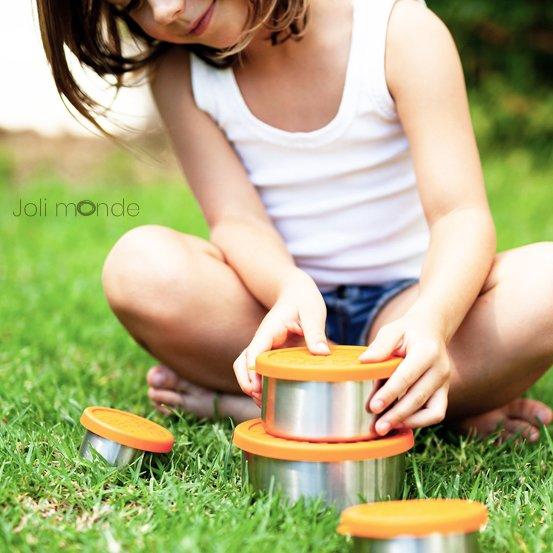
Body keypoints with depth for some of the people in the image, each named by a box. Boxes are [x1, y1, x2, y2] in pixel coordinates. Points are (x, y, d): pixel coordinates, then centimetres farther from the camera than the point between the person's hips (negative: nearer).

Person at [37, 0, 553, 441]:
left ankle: (243, 403, -25)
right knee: (140, 266, -29)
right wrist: (292, 290, -35)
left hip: (403, 303, -1)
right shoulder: (179, 74, -2)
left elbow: (462, 214, -19)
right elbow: (236, 219, -12)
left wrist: (431, 318, -40)